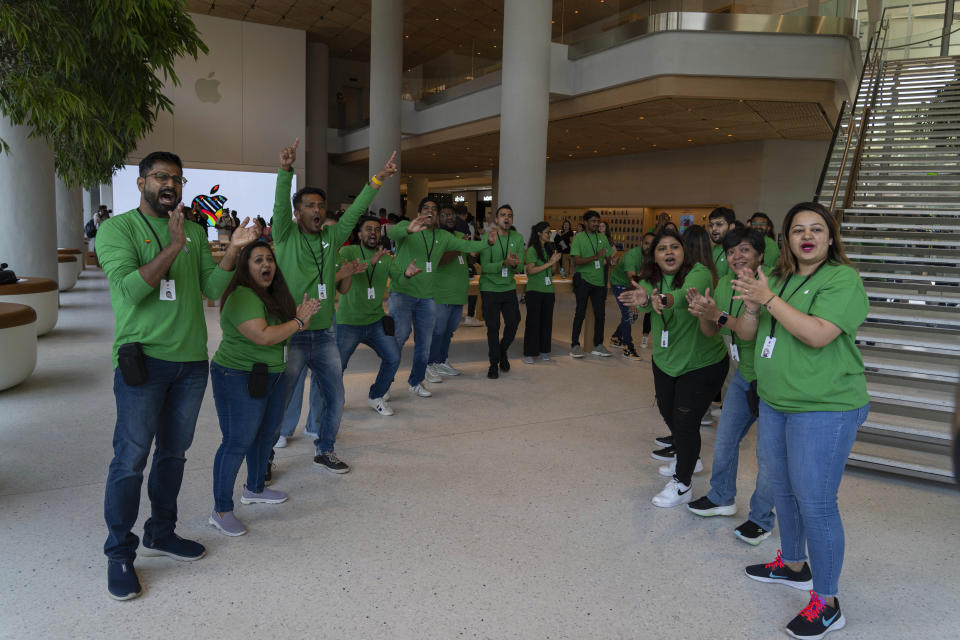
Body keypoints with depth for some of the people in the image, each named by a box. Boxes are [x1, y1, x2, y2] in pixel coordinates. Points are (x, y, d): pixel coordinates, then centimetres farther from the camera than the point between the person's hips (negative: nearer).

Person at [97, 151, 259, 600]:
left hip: (192, 360, 5)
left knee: (173, 453, 15)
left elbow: (212, 289, 6)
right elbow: (130, 289, -17)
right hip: (143, 358, -5)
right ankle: (119, 554, 15)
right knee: (130, 458, 0)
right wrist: (174, 246, -21)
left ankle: (160, 533, 31)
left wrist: (233, 251, -8)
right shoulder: (117, 229, -4)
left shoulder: (195, 232, 12)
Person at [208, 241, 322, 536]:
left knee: (267, 434, 18)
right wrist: (299, 321, -18)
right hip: (239, 379, -10)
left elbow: (283, 331, 17)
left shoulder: (272, 295, 11)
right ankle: (221, 511, 4)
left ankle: (254, 489, 37)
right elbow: (263, 336, -28)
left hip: (271, 376, 10)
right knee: (237, 442, -6)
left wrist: (302, 313, -1)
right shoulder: (243, 297, -19)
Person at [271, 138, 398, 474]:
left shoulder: (331, 236, 7)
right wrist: (285, 171, -35)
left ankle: (324, 451, 32)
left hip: (324, 334, 5)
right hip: (291, 334, -5)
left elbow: (355, 211, 0)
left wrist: (378, 180, -9)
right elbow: (280, 205, -19)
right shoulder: (286, 236, -4)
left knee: (334, 399, 13)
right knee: (278, 402, 3)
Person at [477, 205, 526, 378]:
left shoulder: (517, 238, 2)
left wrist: (515, 264, -24)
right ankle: (494, 364, 17)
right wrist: (505, 263, -30)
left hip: (509, 287, 4)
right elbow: (485, 267, -17)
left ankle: (503, 352, 32)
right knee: (493, 328, 1)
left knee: (513, 323, 5)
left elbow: (519, 268, 0)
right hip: (490, 288, -3)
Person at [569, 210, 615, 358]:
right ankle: (575, 345, 6)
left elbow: (609, 258, 18)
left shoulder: (602, 238, 12)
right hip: (583, 279, -4)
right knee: (580, 312, -3)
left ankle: (598, 345, 14)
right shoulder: (578, 238, -3)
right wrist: (595, 257, -23)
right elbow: (576, 261, -14)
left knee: (600, 313, 5)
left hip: (599, 280, 5)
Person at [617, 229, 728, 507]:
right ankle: (688, 458, 47)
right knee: (667, 411, 20)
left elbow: (688, 292, -43)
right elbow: (646, 294, -28)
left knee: (685, 420, -6)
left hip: (701, 364, -6)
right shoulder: (651, 279, -5)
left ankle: (682, 484, 12)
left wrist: (665, 300, -65)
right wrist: (644, 299, -54)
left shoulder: (699, 273, -20)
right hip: (665, 360, 7)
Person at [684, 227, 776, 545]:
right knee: (724, 441, 17)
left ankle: (761, 519, 19)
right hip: (743, 376, 8)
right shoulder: (725, 283, 2)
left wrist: (719, 315, -36)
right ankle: (722, 498, 37)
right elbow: (710, 332, 4)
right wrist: (703, 312, -16)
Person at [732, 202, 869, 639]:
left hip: (824, 409, -8)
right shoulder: (778, 278, 10)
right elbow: (750, 334, 9)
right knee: (782, 489, 19)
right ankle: (793, 565, 40)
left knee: (815, 502, -4)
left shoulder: (843, 280, -12)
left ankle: (825, 603, 11)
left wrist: (769, 299, -22)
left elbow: (818, 334, -26)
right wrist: (752, 305, -11)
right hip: (775, 403, 8)